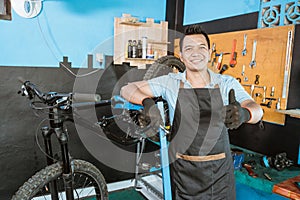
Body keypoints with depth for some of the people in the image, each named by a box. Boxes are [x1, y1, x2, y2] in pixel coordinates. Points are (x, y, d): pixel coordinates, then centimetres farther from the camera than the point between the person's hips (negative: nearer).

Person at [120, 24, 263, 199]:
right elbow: (128, 89, -7)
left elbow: (257, 111, -16)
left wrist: (244, 114, -41)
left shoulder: (227, 83, -4)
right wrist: (147, 102, -29)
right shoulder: (171, 82, -5)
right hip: (183, 170, -1)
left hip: (220, 170, 1)